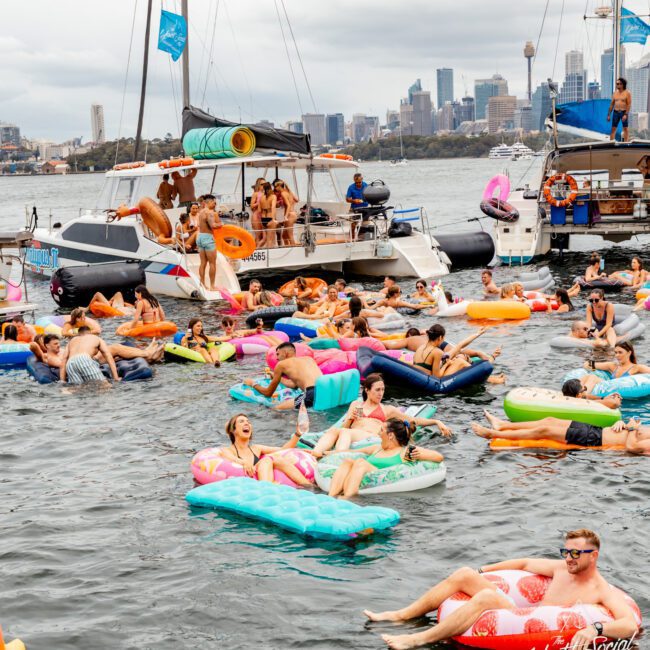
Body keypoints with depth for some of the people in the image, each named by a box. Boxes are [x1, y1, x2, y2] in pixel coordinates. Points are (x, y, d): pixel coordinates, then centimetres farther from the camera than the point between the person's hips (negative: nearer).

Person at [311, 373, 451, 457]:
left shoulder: (387, 409, 29)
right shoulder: (356, 405, 33)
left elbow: (414, 421, 25)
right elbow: (344, 427, 25)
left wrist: (437, 422, 14)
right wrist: (350, 418, 3)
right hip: (351, 437, 2)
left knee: (344, 432, -36)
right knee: (333, 430, -34)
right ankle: (314, 455, -59)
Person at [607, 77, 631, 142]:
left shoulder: (627, 93, -5)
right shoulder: (615, 93, 9)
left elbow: (629, 104, -10)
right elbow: (612, 104, 11)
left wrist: (626, 114, -19)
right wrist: (609, 114, 7)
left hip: (624, 112, -4)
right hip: (615, 112, 4)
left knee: (626, 129, 1)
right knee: (613, 129, 2)